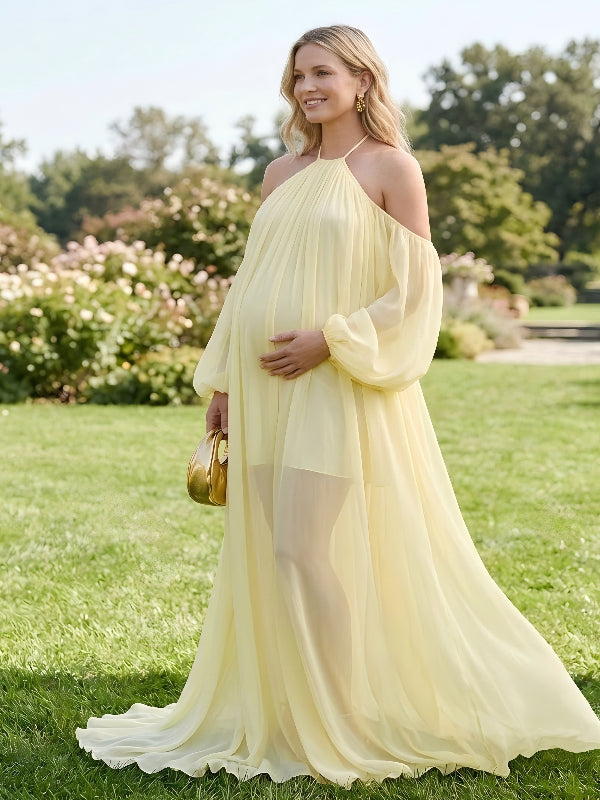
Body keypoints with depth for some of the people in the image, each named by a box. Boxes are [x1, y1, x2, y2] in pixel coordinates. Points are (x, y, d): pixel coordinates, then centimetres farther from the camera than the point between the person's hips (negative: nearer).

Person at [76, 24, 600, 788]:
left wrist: (328, 340, -16)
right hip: (264, 391, 6)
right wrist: (221, 380, 14)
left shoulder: (391, 167, -3)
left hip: (336, 388, -6)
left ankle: (340, 728, 5)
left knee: (307, 553, -10)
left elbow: (414, 292, -7)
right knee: (265, 555, 8)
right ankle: (278, 714, 21)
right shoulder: (281, 173, 15)